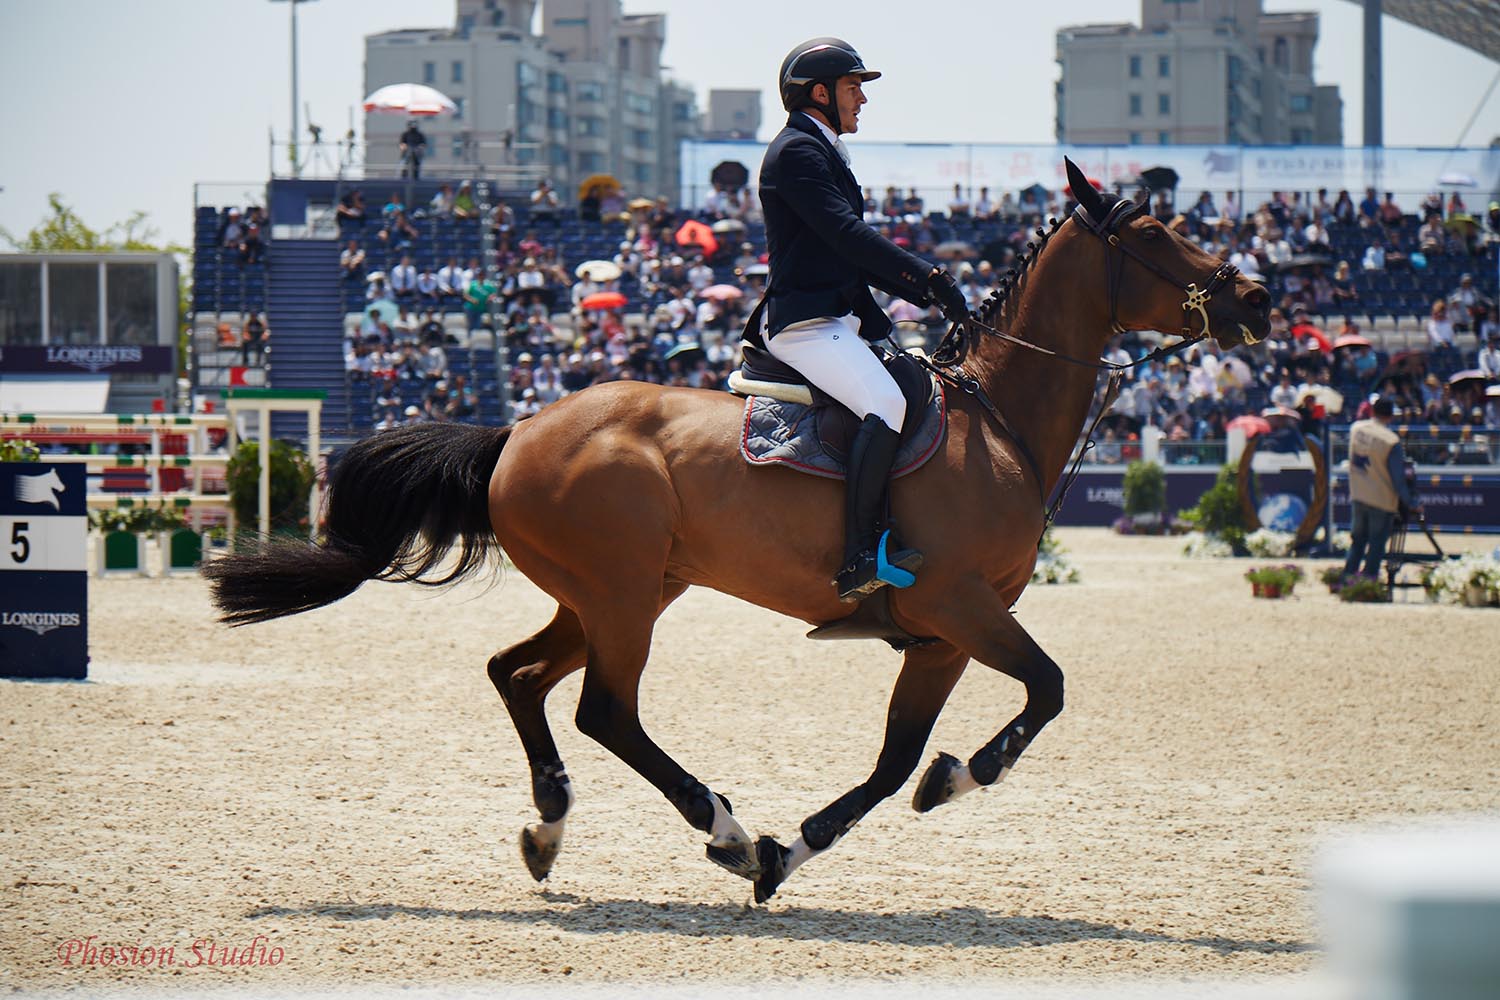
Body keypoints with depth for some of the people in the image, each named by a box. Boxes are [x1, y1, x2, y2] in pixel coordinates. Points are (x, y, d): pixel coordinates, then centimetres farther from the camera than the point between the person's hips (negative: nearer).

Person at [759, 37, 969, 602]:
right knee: (887, 405, -29)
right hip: (807, 324, -11)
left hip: (840, 319, 11)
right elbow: (846, 235, -20)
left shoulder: (822, 152, 24)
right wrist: (930, 278, -20)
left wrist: (925, 294, 15)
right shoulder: (797, 152, -9)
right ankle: (858, 560, -32)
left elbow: (851, 252, 26)